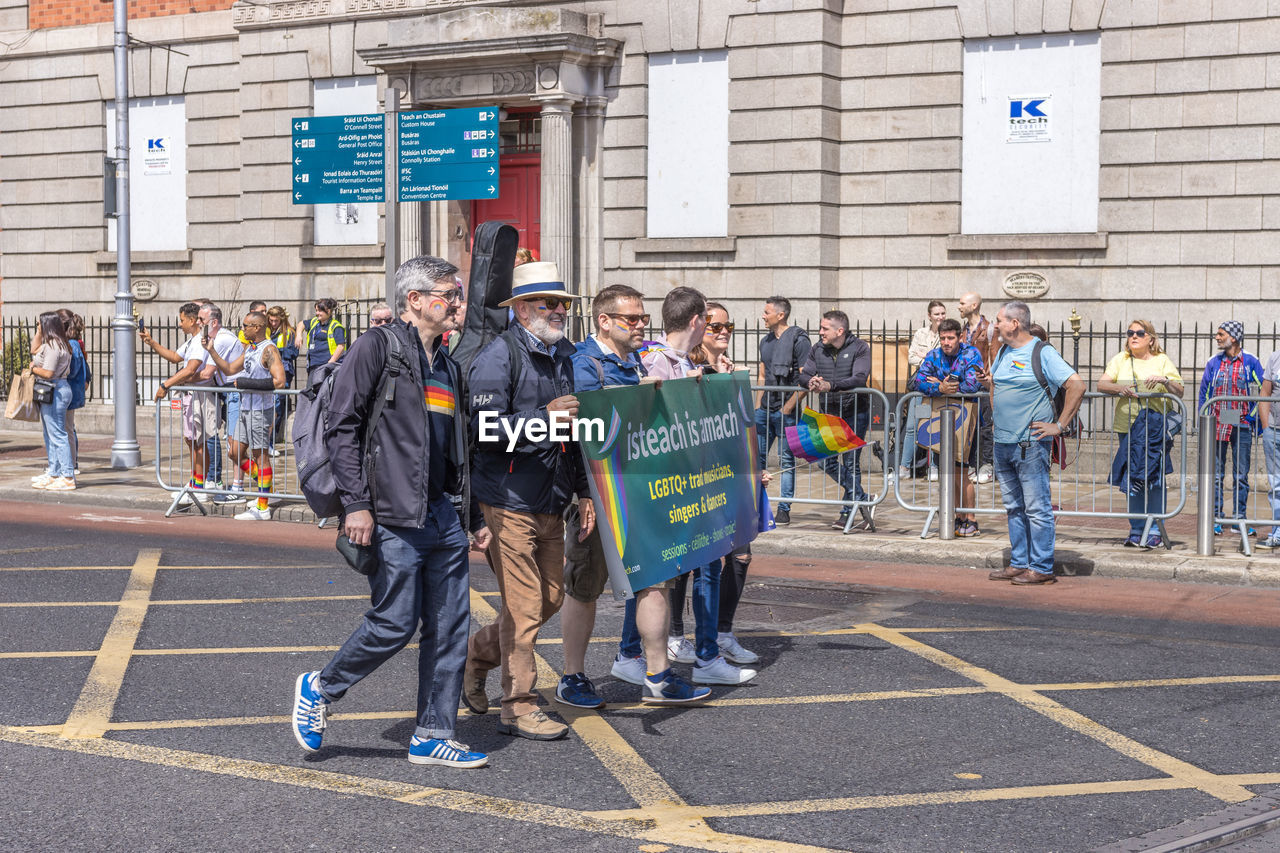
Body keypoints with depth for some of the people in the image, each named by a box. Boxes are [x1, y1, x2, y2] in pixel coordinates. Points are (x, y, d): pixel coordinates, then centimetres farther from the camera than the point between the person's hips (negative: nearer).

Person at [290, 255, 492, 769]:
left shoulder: (448, 366, 19)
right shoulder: (378, 348, -6)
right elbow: (341, 428, -11)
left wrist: (475, 517, 21)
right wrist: (356, 504, -17)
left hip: (443, 516, 8)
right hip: (393, 519, -8)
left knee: (449, 629, 6)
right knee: (395, 624, -6)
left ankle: (434, 736, 15)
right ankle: (319, 690, 17)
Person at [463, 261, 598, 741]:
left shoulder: (565, 356, 15)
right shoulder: (499, 355, -10)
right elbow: (483, 427, -19)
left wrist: (583, 492, 17)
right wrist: (544, 417, -25)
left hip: (552, 501, 8)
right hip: (510, 499, -8)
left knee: (551, 597, 14)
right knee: (524, 605, -5)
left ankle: (477, 654, 34)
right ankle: (519, 709, 4)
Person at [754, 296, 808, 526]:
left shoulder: (799, 340, -8)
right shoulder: (766, 342, 15)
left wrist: (788, 407, -14)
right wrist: (758, 406, 13)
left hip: (786, 411, -7)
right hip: (765, 409, 7)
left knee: (786, 460, -1)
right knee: (757, 457, 7)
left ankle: (784, 510, 4)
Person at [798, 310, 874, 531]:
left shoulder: (859, 348, -9)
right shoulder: (818, 349, 6)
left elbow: (859, 379, -22)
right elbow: (802, 375, 2)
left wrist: (830, 385, -36)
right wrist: (810, 382, -23)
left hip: (855, 413, -5)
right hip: (829, 414, 5)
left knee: (851, 463, 0)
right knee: (827, 462, 1)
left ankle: (847, 512, 10)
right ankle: (861, 499, 15)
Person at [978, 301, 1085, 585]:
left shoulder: (1042, 353, -9)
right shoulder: (1003, 353, 15)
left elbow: (1077, 386, -15)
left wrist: (1060, 425, -15)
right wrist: (987, 383, 5)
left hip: (1030, 444, -8)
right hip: (1002, 443, 8)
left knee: (1037, 508, -5)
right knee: (1014, 508, 13)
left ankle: (1041, 568, -1)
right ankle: (1019, 563, 19)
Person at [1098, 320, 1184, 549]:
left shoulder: (1162, 361, 5)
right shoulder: (1120, 360, 11)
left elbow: (1179, 392, -2)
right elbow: (1101, 384, 0)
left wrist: (1165, 381, -22)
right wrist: (1120, 388, -19)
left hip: (1156, 427, -3)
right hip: (1127, 427, 3)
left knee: (1153, 477, -6)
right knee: (1132, 479, 4)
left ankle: (1155, 532, -3)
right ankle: (1137, 531, 9)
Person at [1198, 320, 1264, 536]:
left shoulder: (1251, 362, 0)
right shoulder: (1213, 363, 6)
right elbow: (1203, 395, 10)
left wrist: (1256, 420, -3)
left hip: (1241, 426, -1)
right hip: (1217, 426, 2)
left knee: (1241, 476, 3)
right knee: (1216, 475, 3)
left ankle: (1240, 518, 10)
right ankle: (1216, 519, 9)